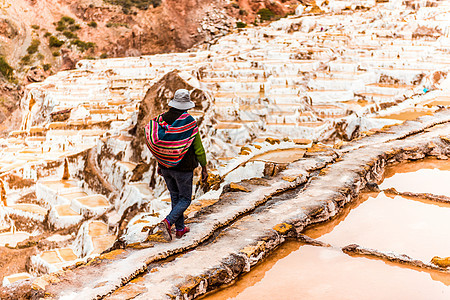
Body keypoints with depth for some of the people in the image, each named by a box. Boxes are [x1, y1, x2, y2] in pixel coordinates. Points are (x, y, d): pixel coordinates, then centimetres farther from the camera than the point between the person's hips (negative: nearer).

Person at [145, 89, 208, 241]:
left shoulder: (162, 119, -3)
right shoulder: (190, 122, -16)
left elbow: (157, 143, 6)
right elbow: (198, 148, -12)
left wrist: (159, 164, 18)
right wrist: (204, 168, -1)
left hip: (166, 166, 5)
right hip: (183, 168, -5)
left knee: (175, 197, 20)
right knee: (185, 199, 8)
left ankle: (180, 228, 28)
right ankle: (166, 223, -12)